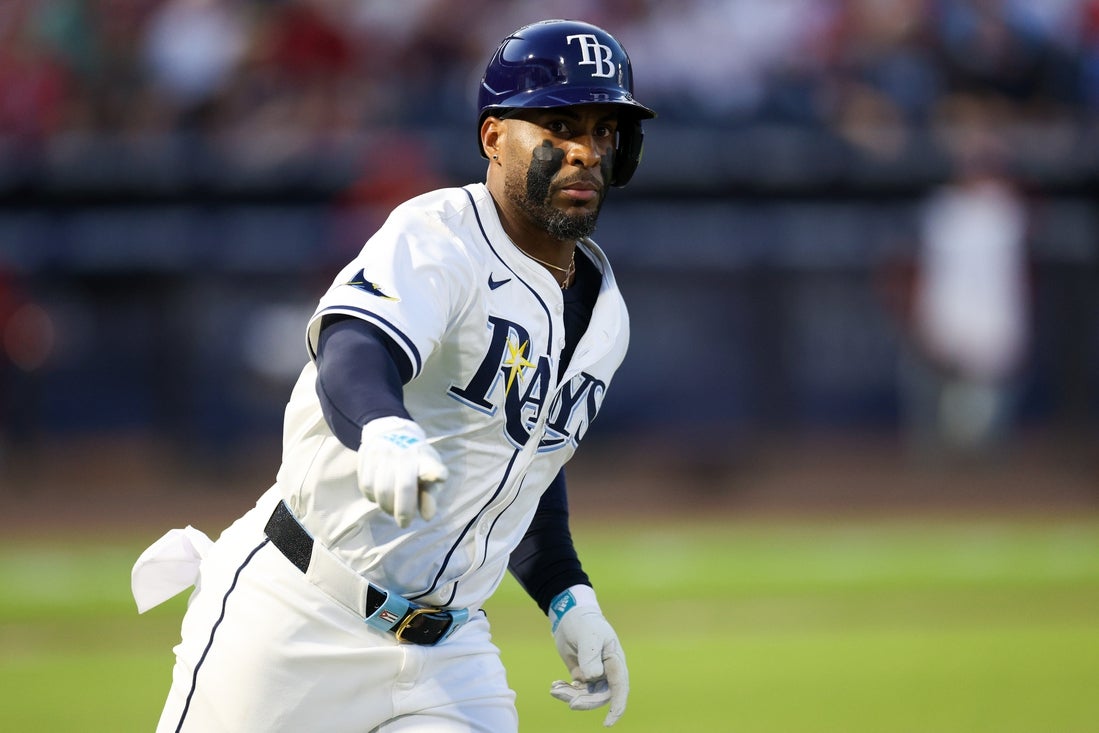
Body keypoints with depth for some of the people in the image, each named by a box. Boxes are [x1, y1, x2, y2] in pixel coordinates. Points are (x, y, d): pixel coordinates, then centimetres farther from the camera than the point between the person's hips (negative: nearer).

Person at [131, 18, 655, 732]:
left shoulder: (604, 312, 10)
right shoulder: (436, 238, -14)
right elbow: (350, 359, -34)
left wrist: (569, 597, 13)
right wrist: (385, 434, -55)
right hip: (297, 620, -6)